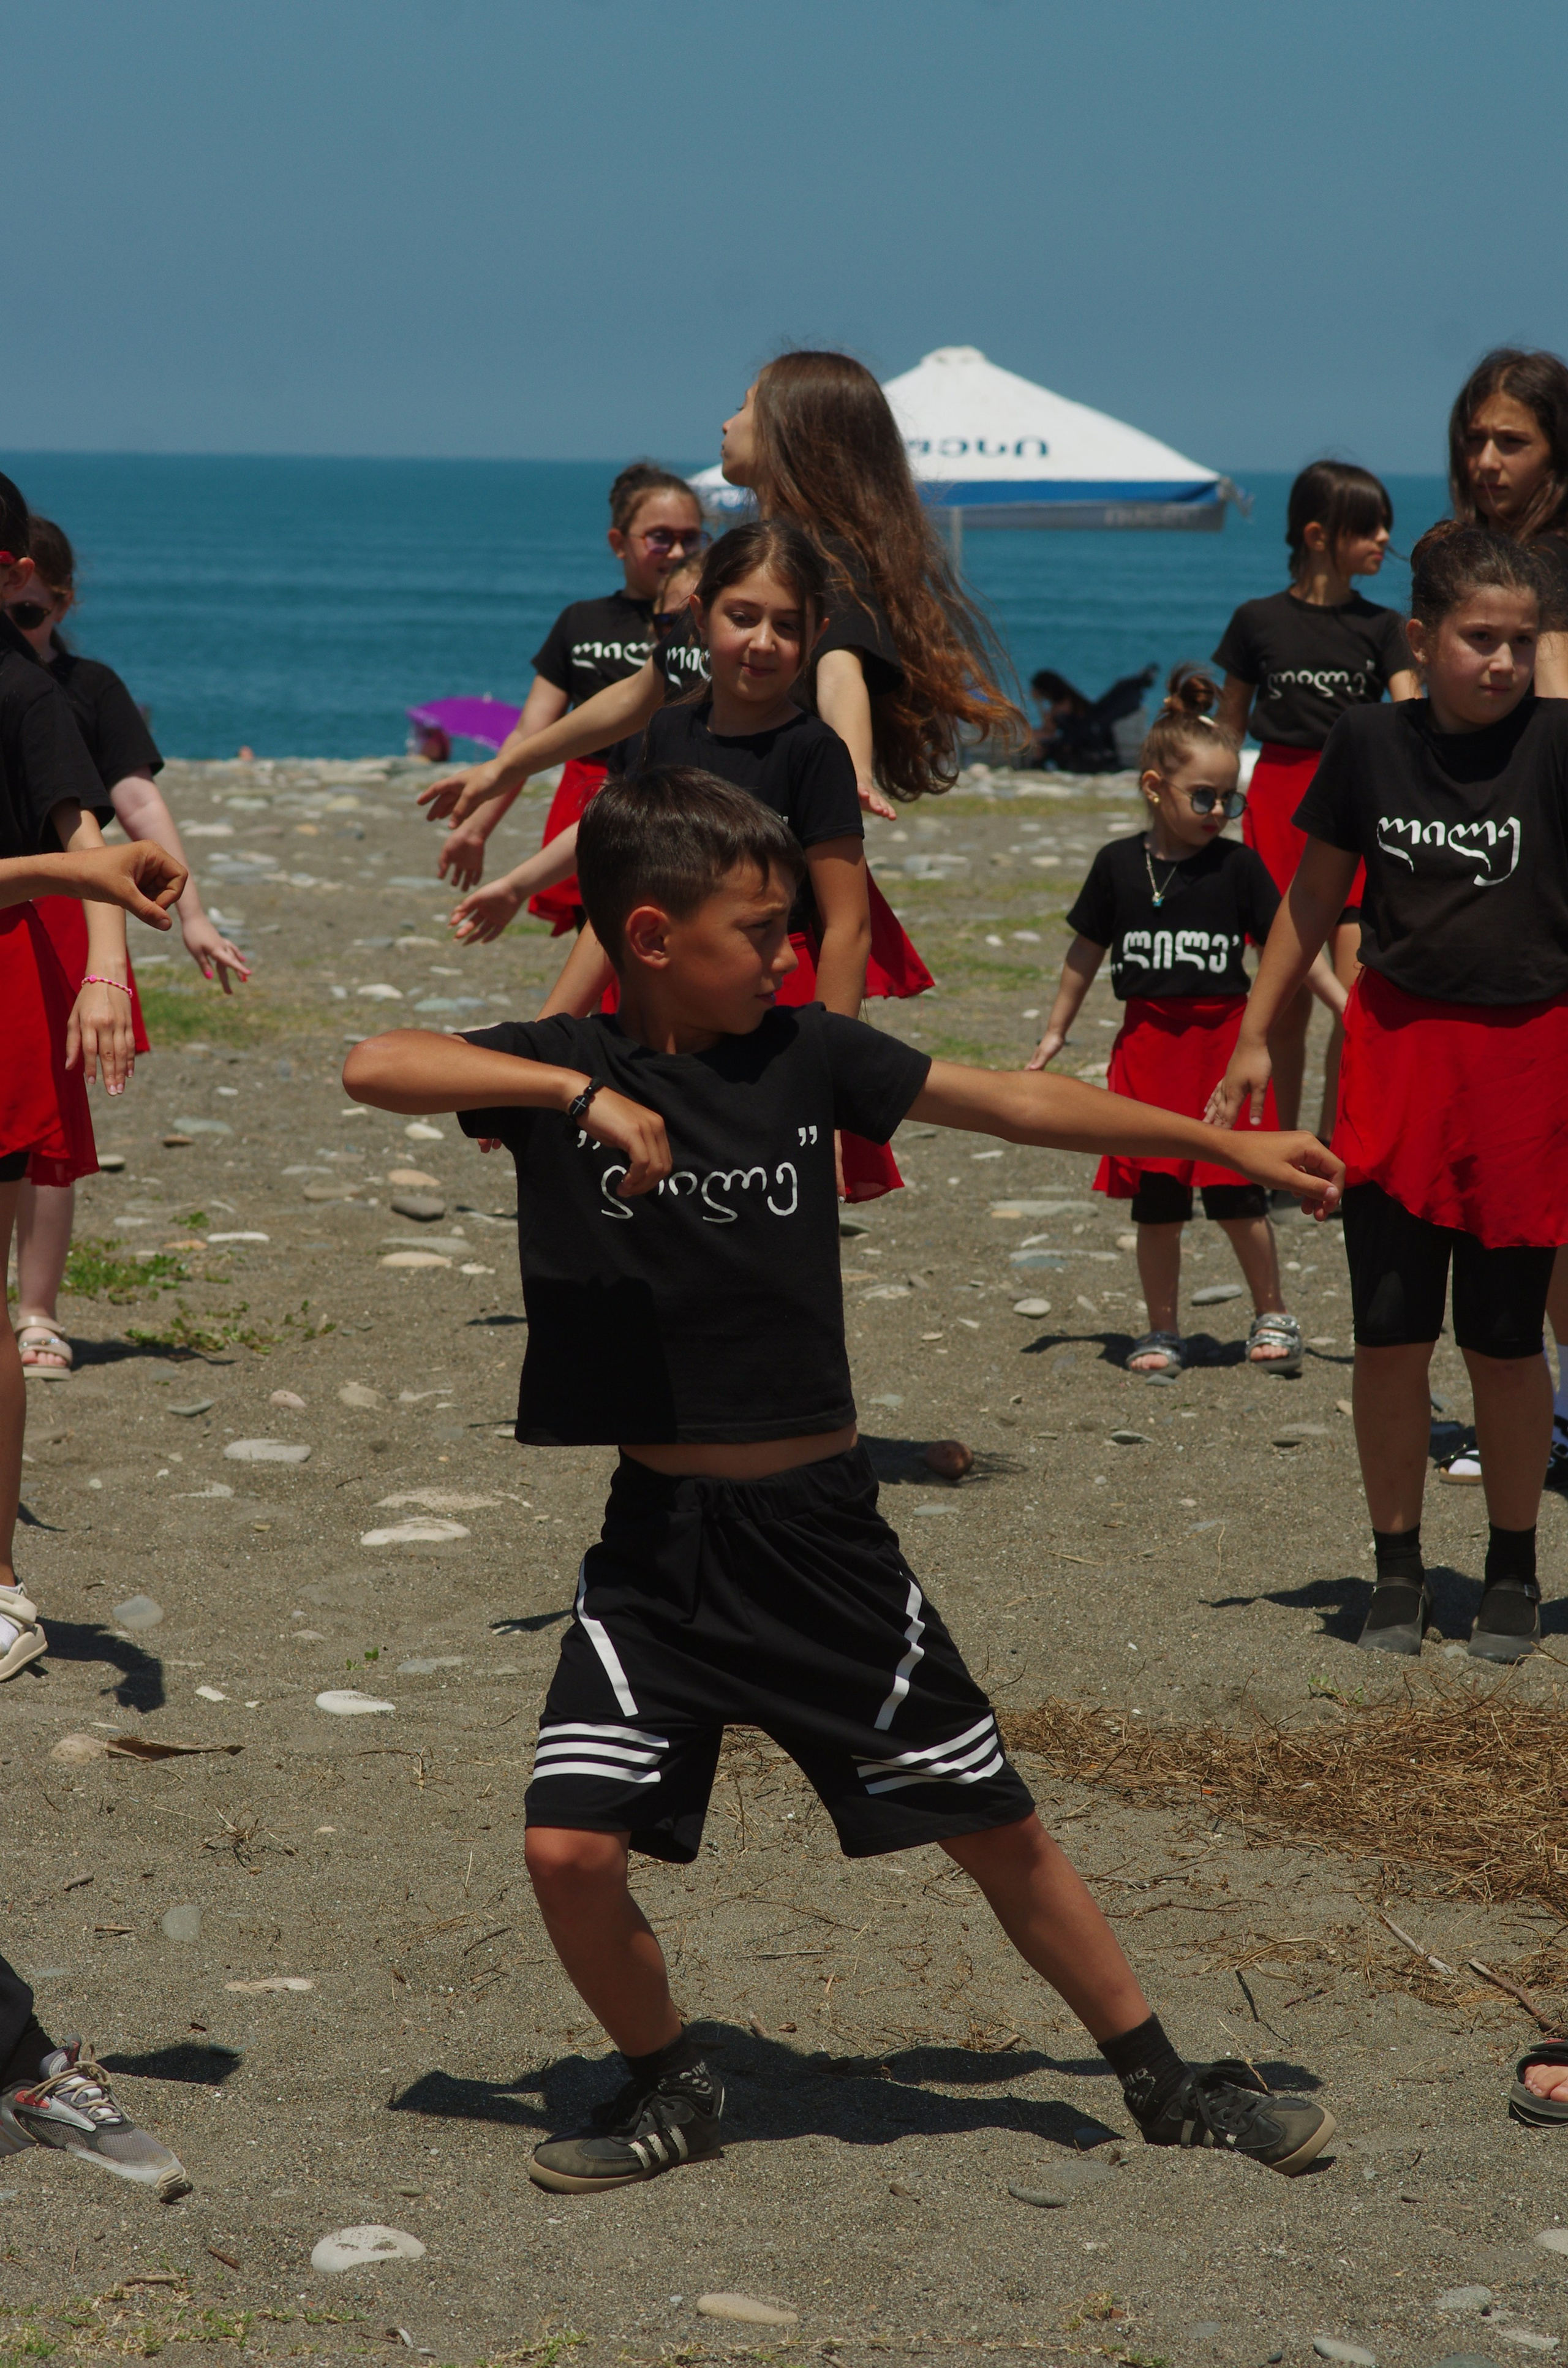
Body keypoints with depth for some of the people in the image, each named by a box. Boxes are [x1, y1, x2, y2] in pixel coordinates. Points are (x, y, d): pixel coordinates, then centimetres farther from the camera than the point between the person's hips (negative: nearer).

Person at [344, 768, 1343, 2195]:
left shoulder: (804, 1054, 0)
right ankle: (673, 2089, 16)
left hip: (824, 1535, 1)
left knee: (996, 1824, 7)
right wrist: (580, 1092, -31)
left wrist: (1228, 1146, 10)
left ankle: (1165, 2083, 23)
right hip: (658, 1540, -1)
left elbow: (1017, 1104, 7)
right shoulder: (561, 1065, -5)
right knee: (571, 1849, -10)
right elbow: (374, 1068, -22)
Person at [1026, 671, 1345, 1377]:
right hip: (1148, 1042, 1)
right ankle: (1163, 1331, 16)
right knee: (1155, 1199, 3)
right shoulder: (1119, 865, 1)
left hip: (1225, 1036, -1)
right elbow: (1087, 951, 13)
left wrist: (1349, 1009, -6)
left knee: (1235, 1191, -4)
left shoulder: (1237, 866, -2)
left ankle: (1273, 1316, 14)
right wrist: (1055, 1032, 16)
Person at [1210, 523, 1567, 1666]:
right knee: (1391, 1333, 3)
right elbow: (1316, 894, 11)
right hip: (1397, 1045, 2)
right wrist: (1256, 1036, 13)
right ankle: (1398, 1565, 18)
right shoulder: (1371, 743, 0)